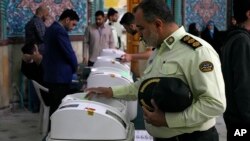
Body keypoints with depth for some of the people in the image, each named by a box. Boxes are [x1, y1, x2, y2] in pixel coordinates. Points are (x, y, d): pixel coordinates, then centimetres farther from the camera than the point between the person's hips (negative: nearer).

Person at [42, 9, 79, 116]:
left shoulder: (52, 28, 16)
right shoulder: (60, 31, -17)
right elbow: (69, 52, -16)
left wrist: (71, 67, 17)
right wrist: (75, 68, 2)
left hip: (52, 74, 10)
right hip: (59, 76, -10)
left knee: (55, 107, 15)